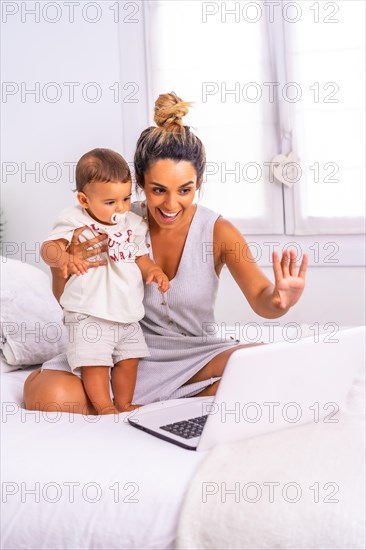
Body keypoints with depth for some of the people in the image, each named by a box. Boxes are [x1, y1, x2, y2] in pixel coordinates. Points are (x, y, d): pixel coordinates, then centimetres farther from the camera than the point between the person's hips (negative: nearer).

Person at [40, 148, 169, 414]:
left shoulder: (134, 224, 7)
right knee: (94, 362, -7)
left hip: (128, 314, 6)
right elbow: (49, 247, -19)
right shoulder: (75, 221, -9)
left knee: (128, 359, 13)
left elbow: (141, 256, 16)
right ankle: (105, 408, 9)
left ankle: (124, 405, 30)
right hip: (89, 315, -5)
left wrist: (154, 270, -5)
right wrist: (63, 258, -41)